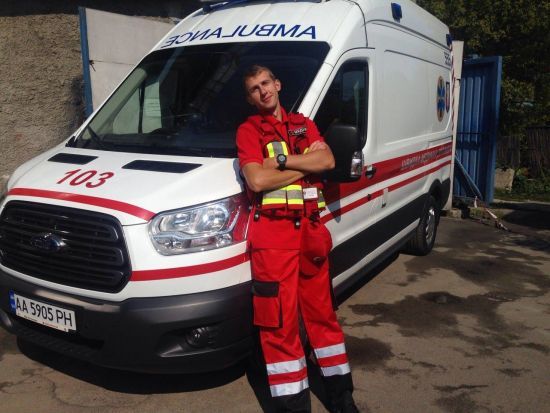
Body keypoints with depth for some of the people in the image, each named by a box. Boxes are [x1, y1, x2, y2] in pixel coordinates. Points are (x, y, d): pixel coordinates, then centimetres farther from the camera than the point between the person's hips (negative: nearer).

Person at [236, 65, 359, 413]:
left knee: (322, 312, 14)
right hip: (273, 233, -4)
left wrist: (282, 161, -11)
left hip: (311, 229, 5)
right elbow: (257, 180, -14)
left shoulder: (303, 123, 15)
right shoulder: (249, 129, 2)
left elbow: (327, 160, -2)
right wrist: (305, 166, -5)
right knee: (280, 322, -1)